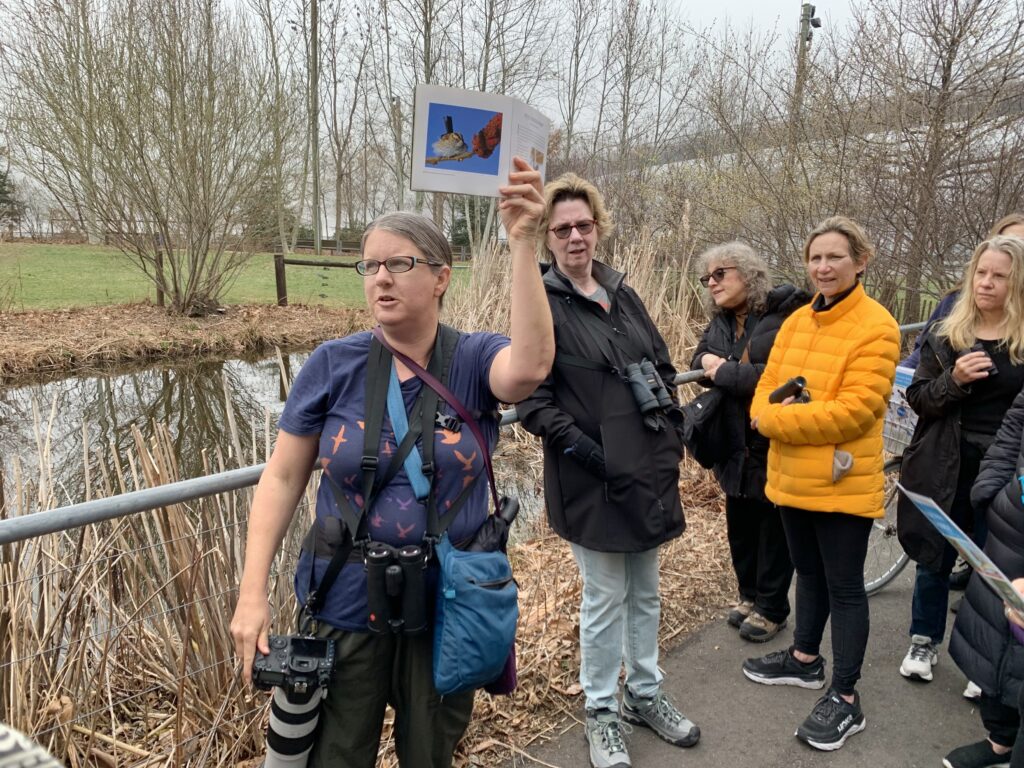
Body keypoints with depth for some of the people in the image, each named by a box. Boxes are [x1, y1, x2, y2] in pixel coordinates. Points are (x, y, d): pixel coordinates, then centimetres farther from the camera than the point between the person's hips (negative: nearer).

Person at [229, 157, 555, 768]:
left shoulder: (475, 361, -10)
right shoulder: (333, 365, -8)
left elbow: (530, 367, -34)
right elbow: (283, 478, -4)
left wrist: (523, 245, -39)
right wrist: (253, 593, -7)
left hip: (449, 606, 0)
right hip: (349, 604, 1)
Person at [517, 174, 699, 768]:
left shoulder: (623, 295, 9)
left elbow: (663, 367, 16)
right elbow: (531, 397, -13)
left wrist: (673, 437, 7)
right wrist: (580, 445, -21)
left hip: (649, 469, 6)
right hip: (593, 478, -6)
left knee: (646, 592, 19)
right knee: (605, 600, 7)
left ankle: (647, 694, 39)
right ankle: (603, 713, 28)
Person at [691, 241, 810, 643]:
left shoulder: (785, 313, -16)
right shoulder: (719, 321, 9)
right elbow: (700, 362, 12)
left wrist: (727, 372, -21)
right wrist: (706, 361, -11)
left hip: (774, 443, -7)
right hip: (733, 442, 7)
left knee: (773, 526, 8)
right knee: (740, 523, 17)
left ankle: (771, 607, 24)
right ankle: (749, 594, 36)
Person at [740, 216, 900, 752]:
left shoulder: (876, 328, -14)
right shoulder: (796, 322, 8)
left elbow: (855, 411, -22)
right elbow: (766, 388, 6)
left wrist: (776, 420, -19)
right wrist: (774, 410, -17)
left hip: (843, 484, -7)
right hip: (792, 477, 7)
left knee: (844, 586, 5)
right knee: (808, 574, 22)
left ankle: (845, 697, 20)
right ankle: (805, 659, 41)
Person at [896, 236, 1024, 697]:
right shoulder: (945, 336, 2)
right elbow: (917, 399, 0)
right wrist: (953, 380, -18)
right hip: (947, 469, 1)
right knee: (935, 559, 12)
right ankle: (924, 642, 31)